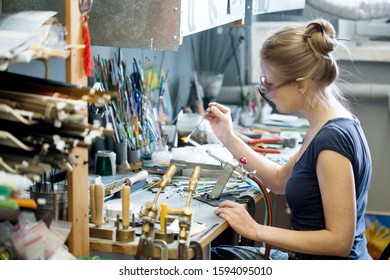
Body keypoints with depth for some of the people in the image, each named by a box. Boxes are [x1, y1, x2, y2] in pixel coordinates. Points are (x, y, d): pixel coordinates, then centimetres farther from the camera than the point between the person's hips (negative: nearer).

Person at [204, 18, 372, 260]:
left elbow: (339, 240, -25)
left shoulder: (332, 138, -24)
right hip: (311, 259, 9)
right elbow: (280, 180, 17)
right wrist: (228, 138, 11)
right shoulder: (327, 126, 5)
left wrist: (257, 230, -21)